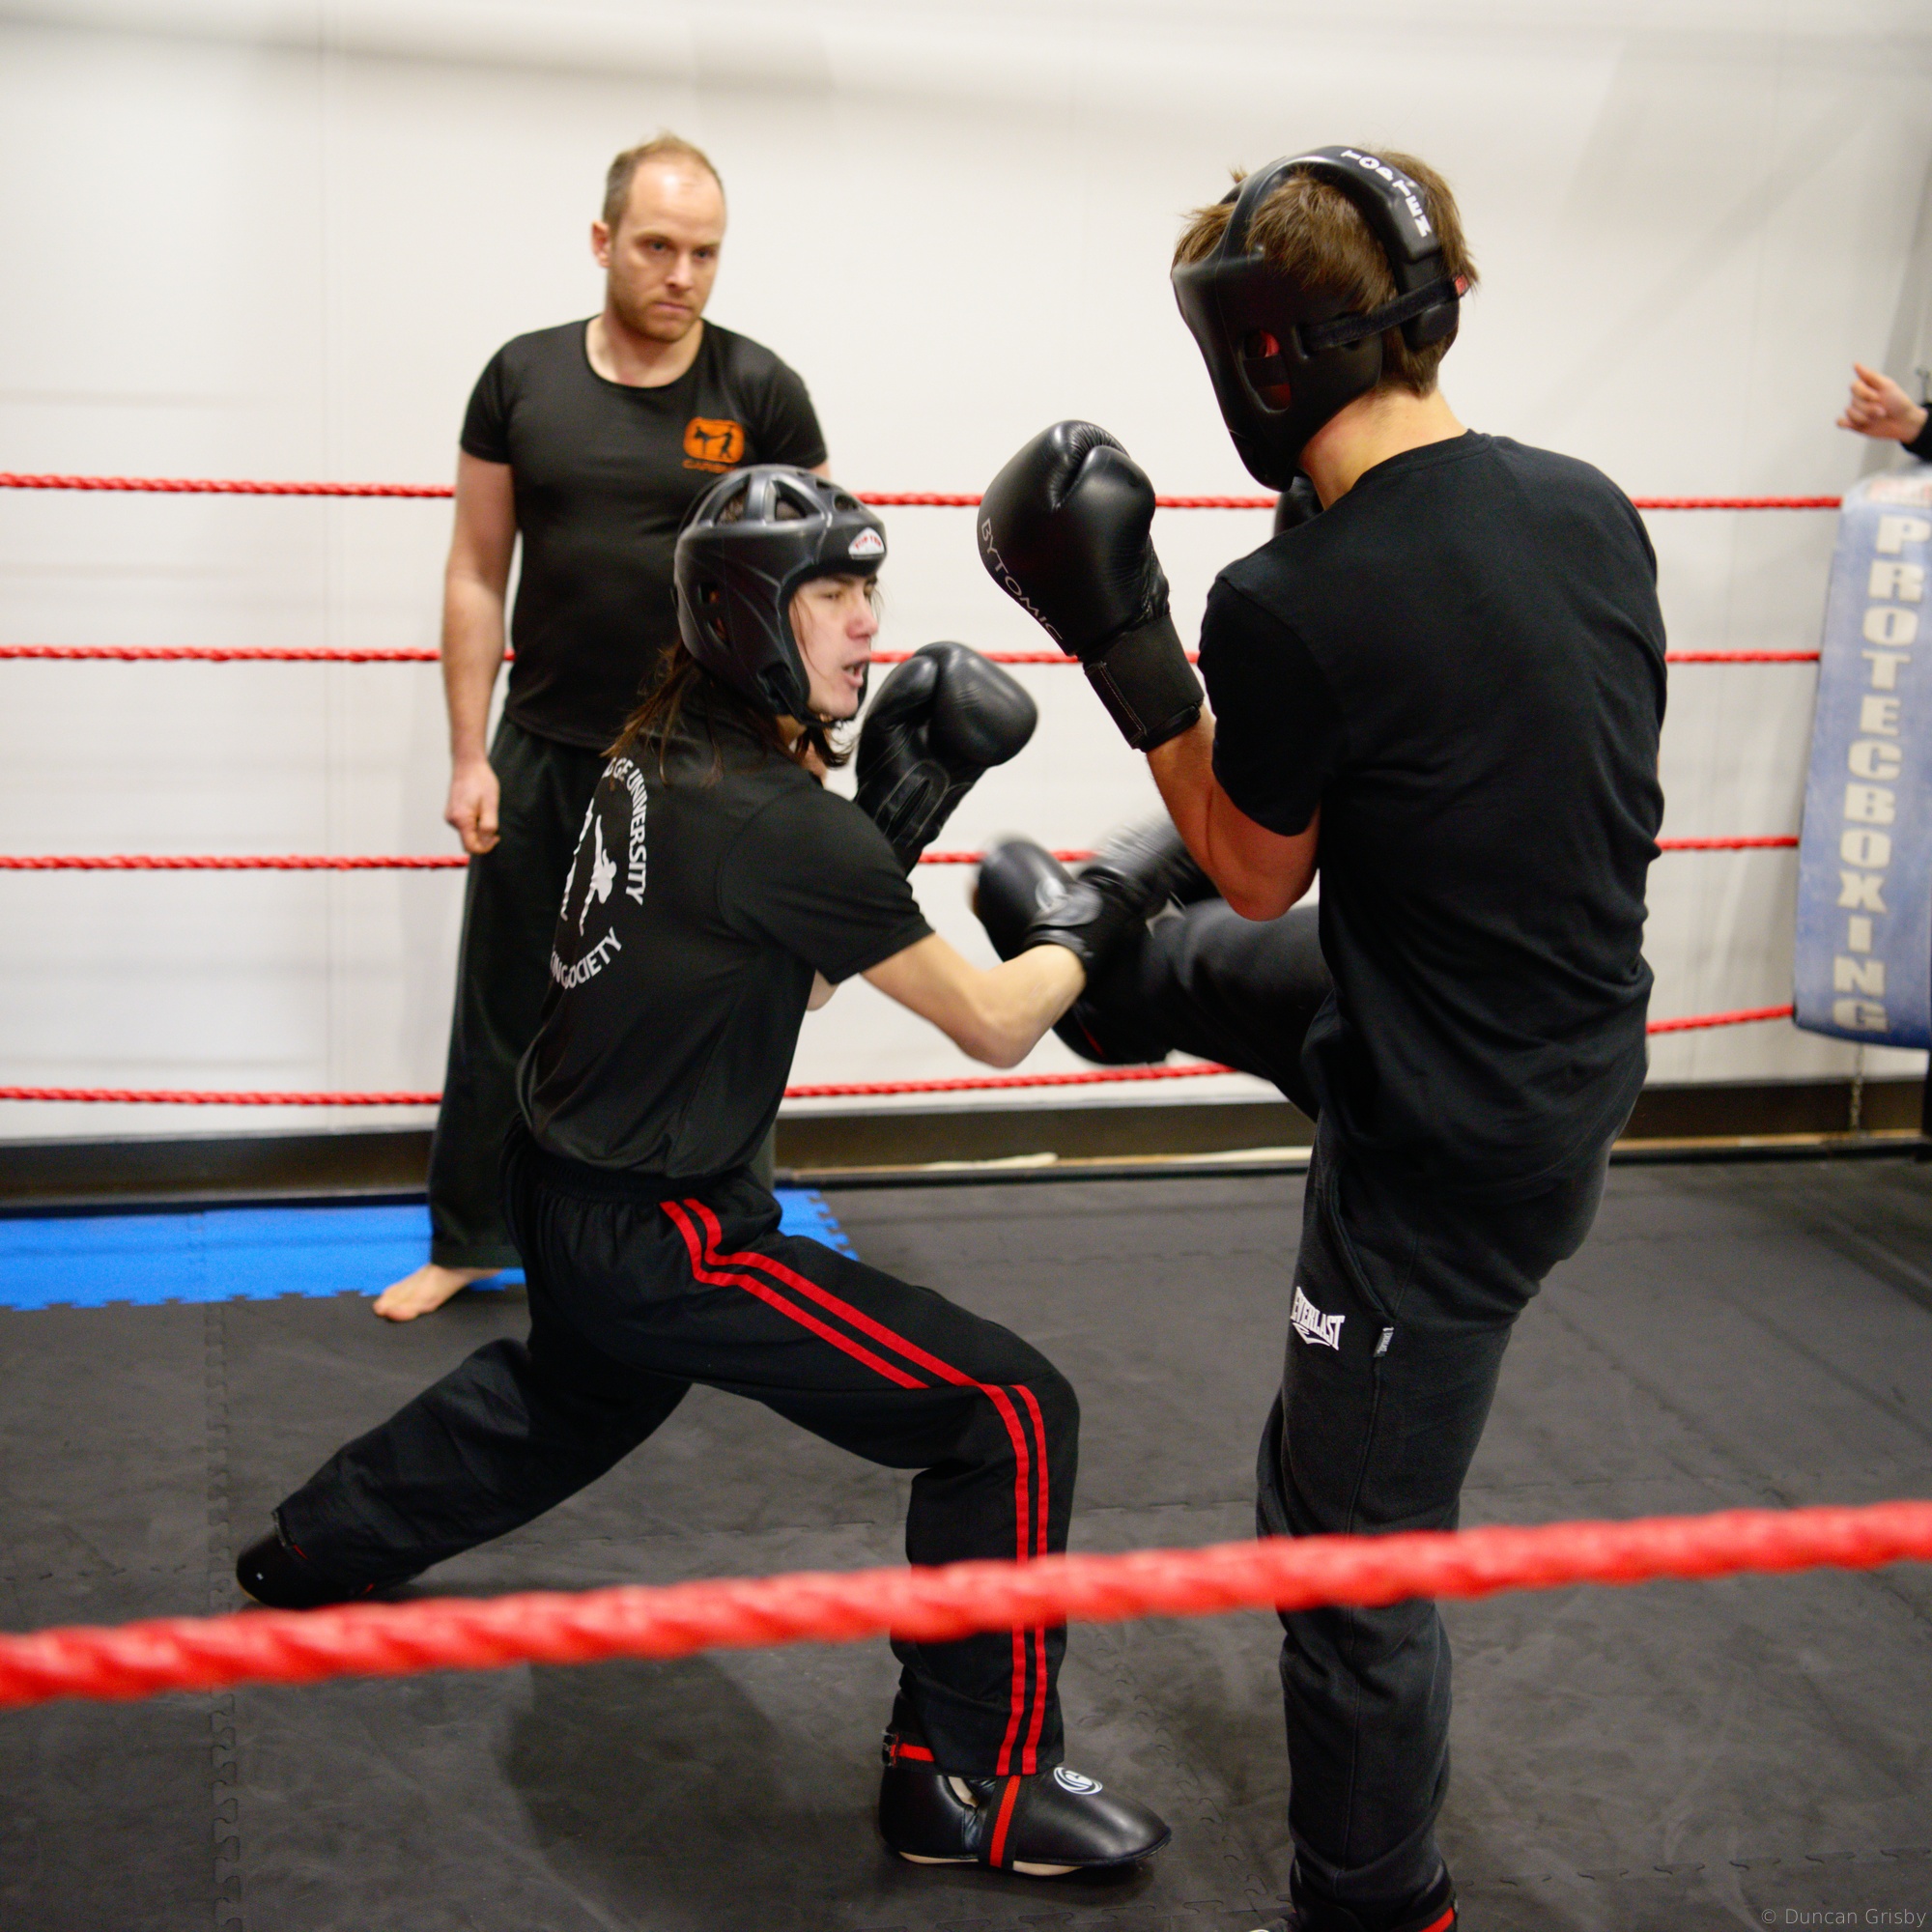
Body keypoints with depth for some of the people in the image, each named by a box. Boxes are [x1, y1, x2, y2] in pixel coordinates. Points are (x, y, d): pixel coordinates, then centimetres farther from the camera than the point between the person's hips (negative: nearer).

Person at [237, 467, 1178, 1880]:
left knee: (572, 1393, 40)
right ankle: (972, 1782, 3)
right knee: (1007, 1413, -8)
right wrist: (1092, 916, 1)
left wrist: (892, 817, 1)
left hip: (569, 1193, 10)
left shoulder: (667, 755, 1)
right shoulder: (779, 817, -25)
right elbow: (994, 1027, -16)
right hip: (654, 1238, -9)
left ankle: (318, 1553, 57)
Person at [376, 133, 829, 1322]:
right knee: (505, 1011, 14)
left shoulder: (760, 392, -5)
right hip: (544, 755, 2)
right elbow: (478, 575, 4)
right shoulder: (523, 379, 0)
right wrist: (471, 756, 0)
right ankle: (471, 1236, 32)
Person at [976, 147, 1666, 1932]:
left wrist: (1123, 644, -3)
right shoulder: (1589, 510, -4)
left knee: (1357, 1561, 8)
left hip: (1447, 1150, -8)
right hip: (1583, 1069, 8)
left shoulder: (1292, 609, -25)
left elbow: (1259, 877, -7)